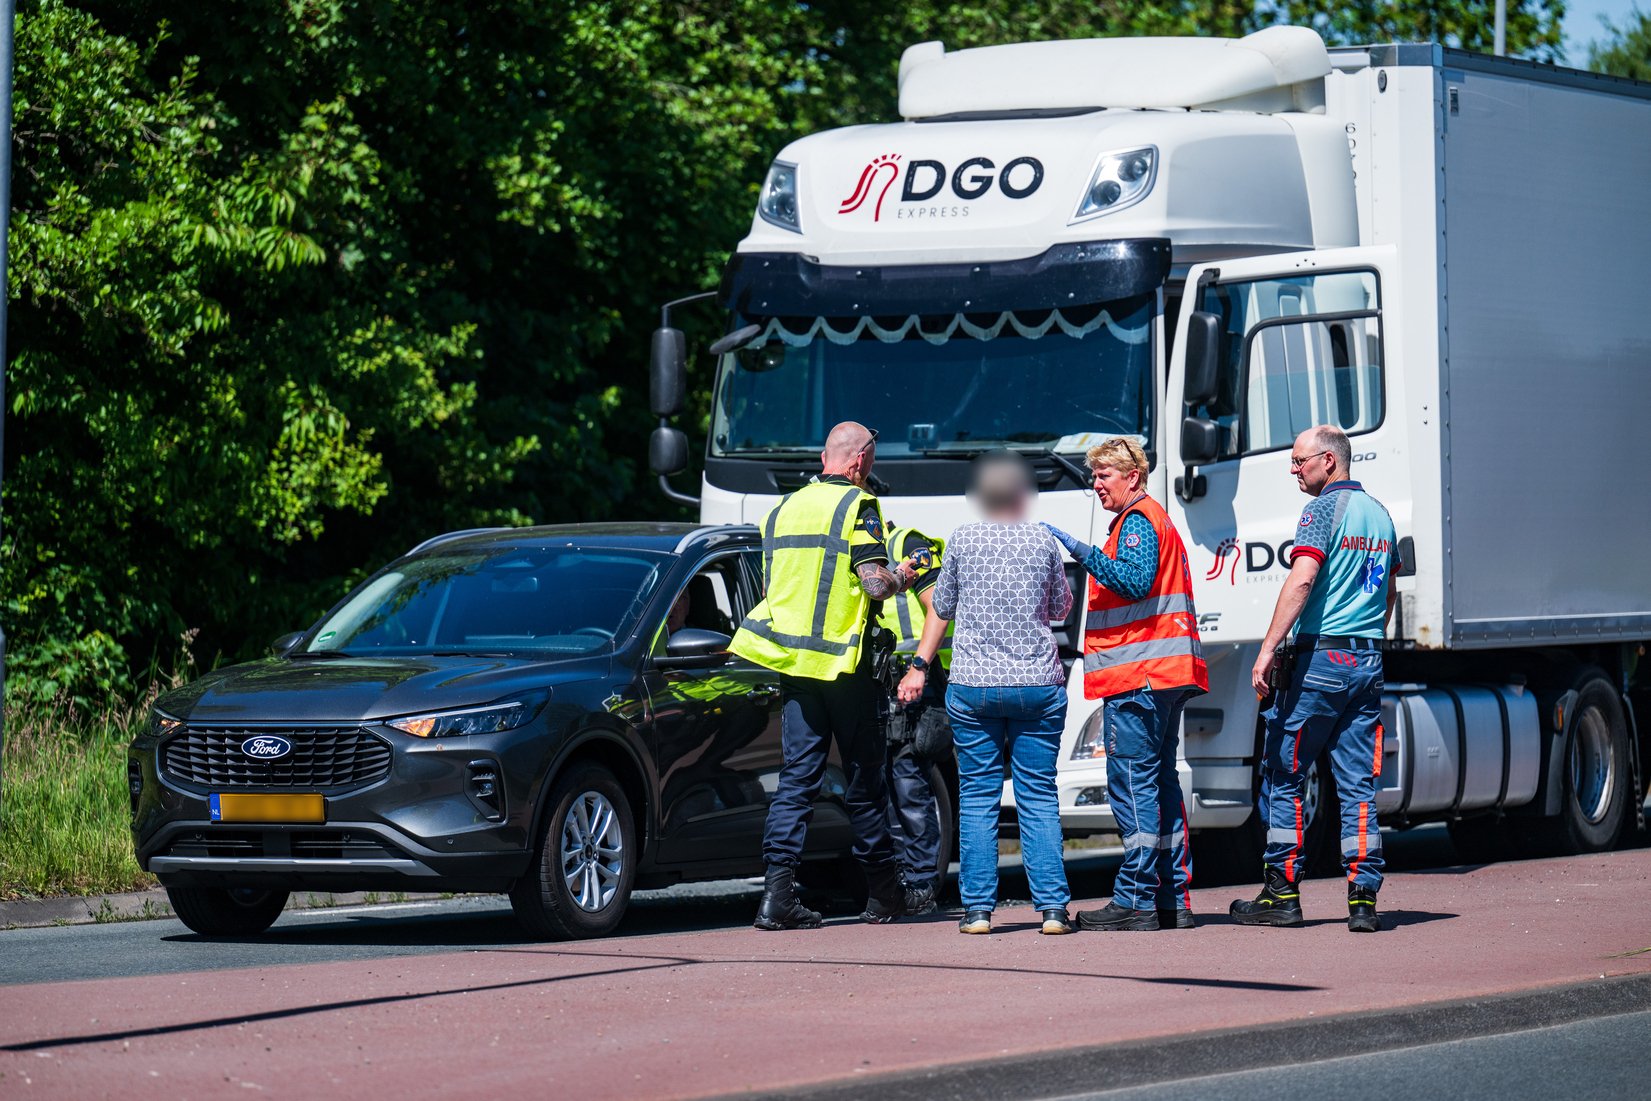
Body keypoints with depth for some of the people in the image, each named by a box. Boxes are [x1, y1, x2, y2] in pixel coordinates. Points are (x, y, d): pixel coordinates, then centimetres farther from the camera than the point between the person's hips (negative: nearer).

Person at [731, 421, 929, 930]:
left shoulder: (783, 509, 12)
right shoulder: (856, 506, -8)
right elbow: (876, 586, -15)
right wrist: (901, 577, 6)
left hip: (791, 659, 5)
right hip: (843, 662, -5)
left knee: (798, 775, 3)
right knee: (863, 777, 6)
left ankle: (777, 889, -10)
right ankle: (884, 893, 17)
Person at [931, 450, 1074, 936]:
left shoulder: (962, 541, -1)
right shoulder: (1042, 541, 0)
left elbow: (943, 608, 10)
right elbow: (1061, 607, 13)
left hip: (973, 686, -1)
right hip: (1038, 683, 1)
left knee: (977, 798, 5)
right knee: (1039, 797, 4)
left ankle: (978, 908, 2)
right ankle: (1052, 907, -1)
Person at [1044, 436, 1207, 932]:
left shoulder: (1137, 520, -7)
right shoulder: (1159, 520, 25)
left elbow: (1137, 581, -22)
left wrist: (1082, 552, -24)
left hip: (1137, 673, -11)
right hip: (1168, 670, 11)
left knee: (1133, 782, -10)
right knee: (1161, 780, 11)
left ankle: (1136, 899, -13)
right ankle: (1174, 897, 11)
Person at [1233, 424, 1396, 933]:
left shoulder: (1324, 509, -9)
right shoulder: (1379, 514, 16)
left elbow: (1302, 579, -22)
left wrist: (1268, 649, -23)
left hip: (1320, 657, -7)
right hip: (1368, 662, 7)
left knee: (1283, 777, 3)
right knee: (1358, 786, 5)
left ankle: (1281, 893, 5)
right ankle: (1363, 899, 0)